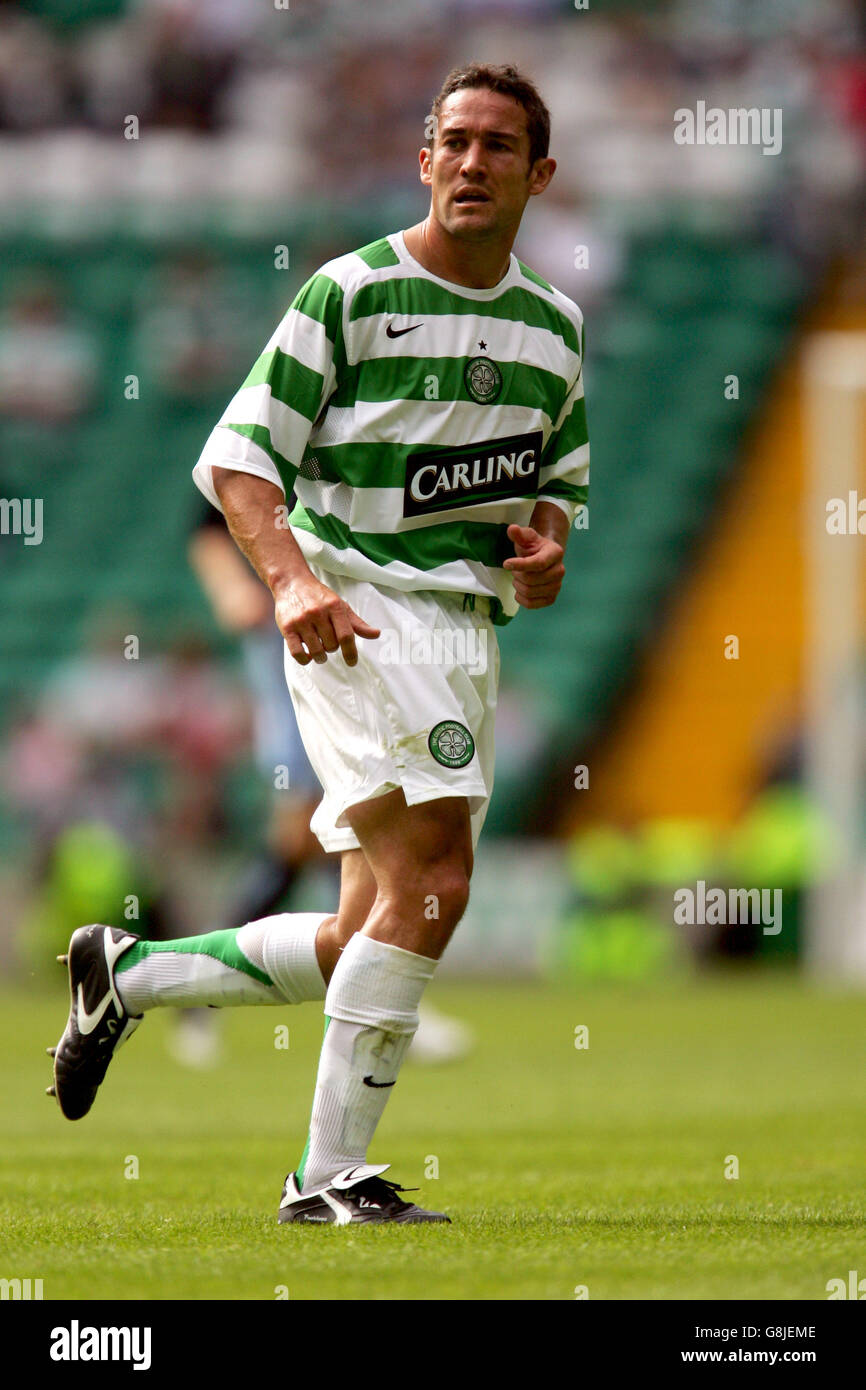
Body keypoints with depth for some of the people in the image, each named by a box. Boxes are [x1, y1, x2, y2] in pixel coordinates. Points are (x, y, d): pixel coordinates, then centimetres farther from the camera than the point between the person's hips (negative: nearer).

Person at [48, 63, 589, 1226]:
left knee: (364, 941, 6)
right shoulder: (351, 292, -5)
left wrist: (545, 542, 3)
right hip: (359, 618, -7)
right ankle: (332, 1176, -16)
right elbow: (236, 458, -5)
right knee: (432, 882, -21)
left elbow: (560, 481, 27)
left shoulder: (554, 325, 14)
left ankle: (128, 976, 25)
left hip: (469, 631, 7)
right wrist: (294, 578, -21)